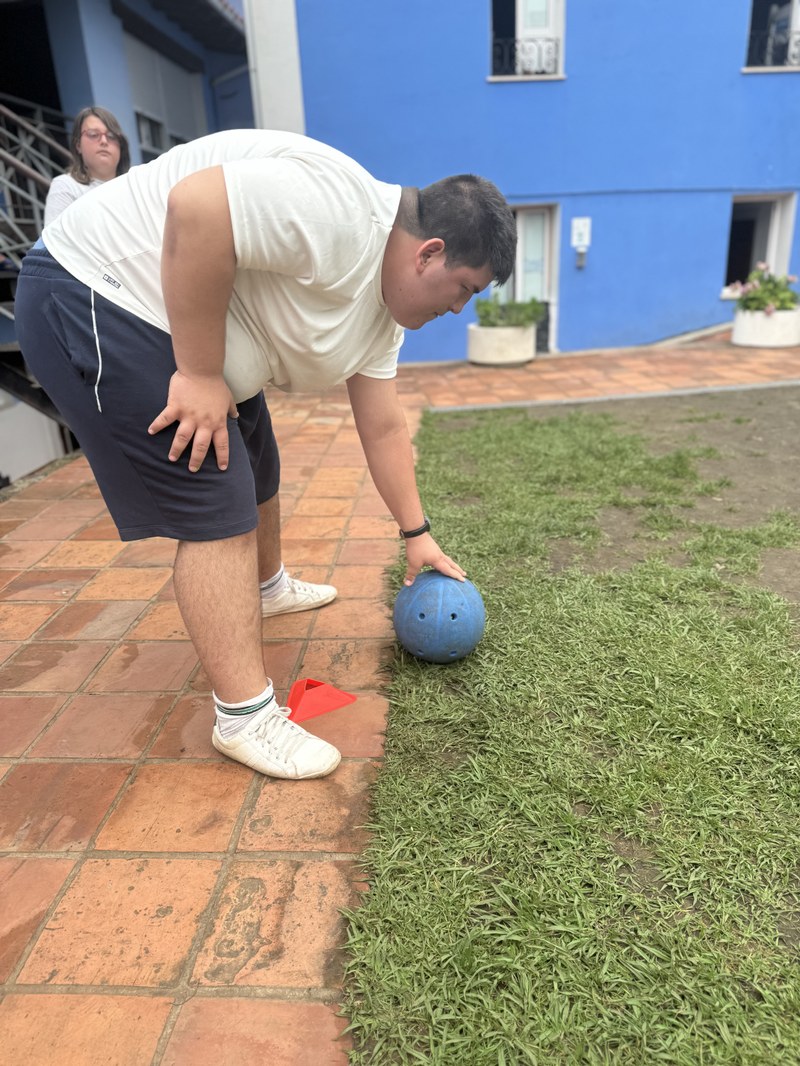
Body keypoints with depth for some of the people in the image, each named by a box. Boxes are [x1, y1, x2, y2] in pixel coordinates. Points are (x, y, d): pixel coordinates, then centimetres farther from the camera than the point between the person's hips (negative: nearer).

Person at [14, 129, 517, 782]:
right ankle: (244, 717, -4)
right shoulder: (343, 209, -23)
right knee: (219, 507, -14)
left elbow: (384, 429, 9)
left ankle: (260, 592, 47)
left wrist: (416, 534, 11)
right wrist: (200, 374, -27)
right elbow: (196, 205, -34)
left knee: (256, 474, 21)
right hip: (95, 301, -10)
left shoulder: (384, 295, 6)